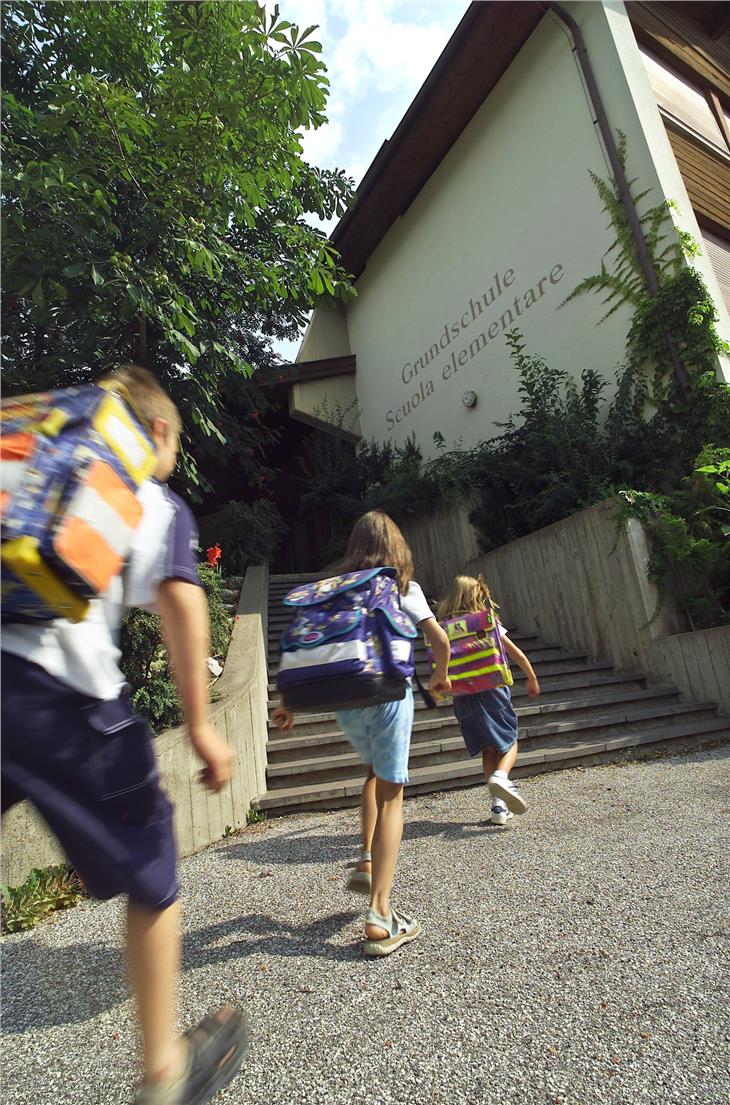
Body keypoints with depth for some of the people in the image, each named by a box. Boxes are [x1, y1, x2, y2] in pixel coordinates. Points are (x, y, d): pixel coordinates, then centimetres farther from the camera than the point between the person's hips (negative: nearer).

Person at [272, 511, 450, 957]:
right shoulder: (404, 587, 4)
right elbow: (440, 639, -1)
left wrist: (288, 701, 8)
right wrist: (441, 675, 19)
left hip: (345, 700, 4)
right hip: (388, 694, -4)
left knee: (375, 771, 29)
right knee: (391, 794, 5)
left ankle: (367, 862, 22)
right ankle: (380, 916, 3)